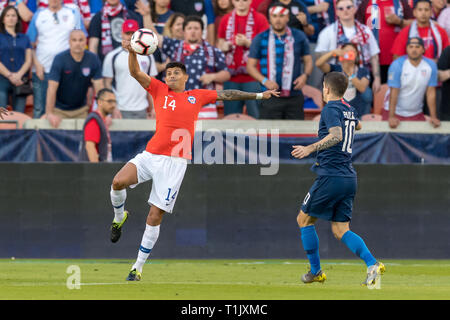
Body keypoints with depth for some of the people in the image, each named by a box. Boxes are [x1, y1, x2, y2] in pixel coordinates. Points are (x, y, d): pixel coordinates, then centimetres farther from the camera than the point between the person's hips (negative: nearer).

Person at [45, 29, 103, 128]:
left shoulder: (93, 59, -8)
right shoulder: (60, 59, -15)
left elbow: (99, 87, -8)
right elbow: (52, 88, -20)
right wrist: (49, 114, -27)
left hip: (81, 110, 2)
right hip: (60, 110, -2)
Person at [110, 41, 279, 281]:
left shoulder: (197, 96, 16)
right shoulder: (159, 90, 13)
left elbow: (227, 95, 26)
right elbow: (135, 73, 4)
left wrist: (259, 95, 29)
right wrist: (131, 52, -14)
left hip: (175, 162, 0)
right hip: (150, 155, 0)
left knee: (155, 217, -4)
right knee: (118, 182, -25)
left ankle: (138, 267, 6)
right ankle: (119, 217, 9)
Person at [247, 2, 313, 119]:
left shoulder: (299, 37, 10)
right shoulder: (260, 39, 5)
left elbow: (308, 60, 14)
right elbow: (251, 66, 5)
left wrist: (305, 75, -7)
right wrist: (264, 81, -11)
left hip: (294, 96, 2)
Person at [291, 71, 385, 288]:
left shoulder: (331, 109, -10)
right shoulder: (349, 110, 15)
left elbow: (336, 136, -27)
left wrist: (310, 148, -30)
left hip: (331, 176, -8)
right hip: (349, 178, 8)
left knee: (304, 219, 11)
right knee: (340, 230, 7)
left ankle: (316, 271, 12)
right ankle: (372, 264, -15)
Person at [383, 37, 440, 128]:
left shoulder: (431, 65, -7)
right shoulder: (397, 65, -15)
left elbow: (431, 93, -5)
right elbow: (394, 92, -17)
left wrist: (433, 117, -10)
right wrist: (391, 116, -24)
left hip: (416, 113, 2)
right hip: (395, 111, -2)